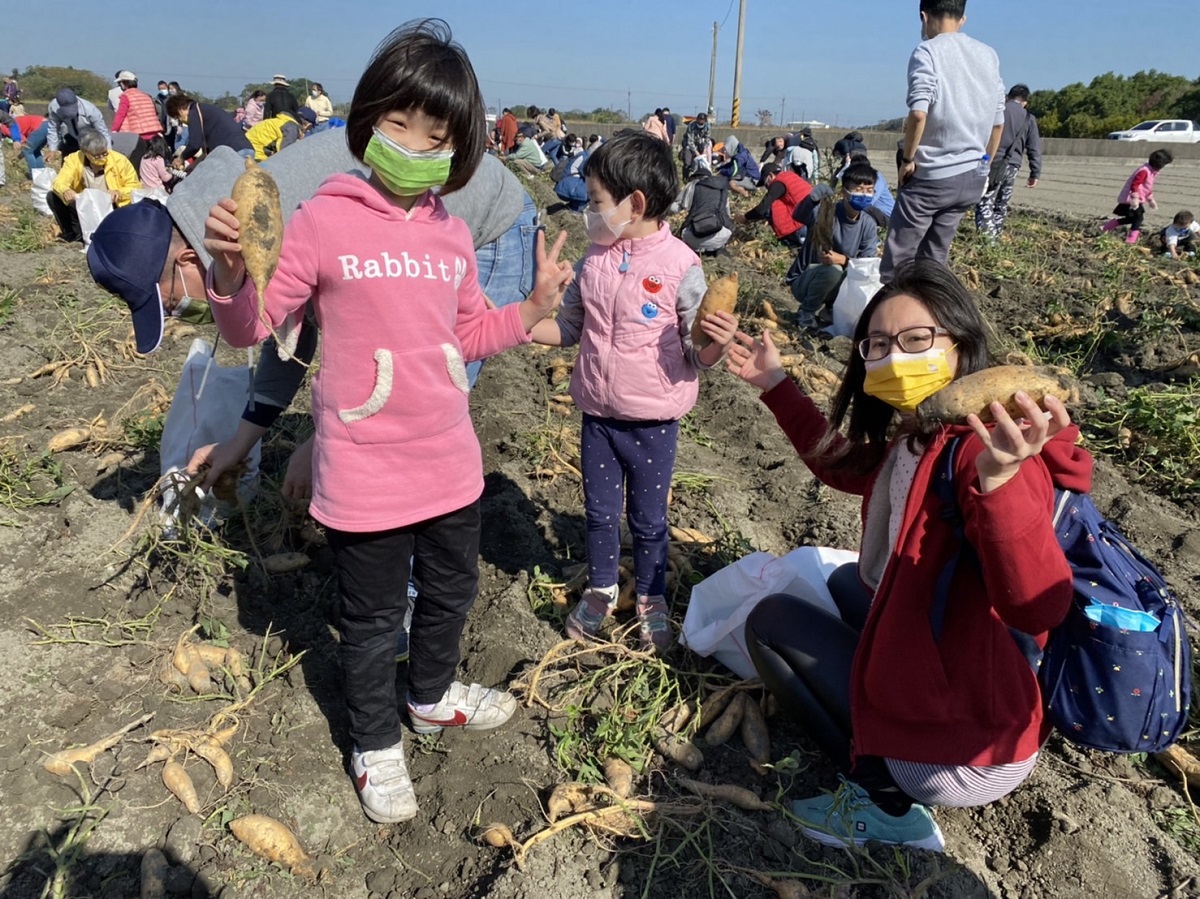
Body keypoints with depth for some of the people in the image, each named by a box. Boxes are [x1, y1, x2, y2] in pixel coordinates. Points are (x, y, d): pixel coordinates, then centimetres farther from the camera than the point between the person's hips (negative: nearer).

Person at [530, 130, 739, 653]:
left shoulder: (679, 266, -16)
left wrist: (717, 343, -34)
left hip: (653, 420, -4)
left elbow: (698, 355, -12)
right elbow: (570, 328, 9)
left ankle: (651, 600, 35)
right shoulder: (594, 260, -1)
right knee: (599, 511, 18)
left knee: (648, 519, 13)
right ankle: (600, 590, 40)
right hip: (598, 414, 4)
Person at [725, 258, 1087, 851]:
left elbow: (1038, 608, -38)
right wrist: (775, 385, 18)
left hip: (962, 756, -9)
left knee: (771, 620, 2)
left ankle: (887, 807, 3)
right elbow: (843, 466, 21)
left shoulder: (987, 449, -27)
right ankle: (889, 776, 22)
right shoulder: (911, 440, 0)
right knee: (848, 581, 30)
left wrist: (999, 478, -54)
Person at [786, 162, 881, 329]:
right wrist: (815, 195, -55)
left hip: (835, 281, 5)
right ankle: (806, 313, -10)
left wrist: (843, 260, -32)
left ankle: (826, 307, 9)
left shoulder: (869, 225, -5)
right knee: (832, 270, -34)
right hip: (804, 280, -5)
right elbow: (798, 216, -37)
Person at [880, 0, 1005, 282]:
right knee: (934, 259, 12)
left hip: (933, 176, -7)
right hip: (973, 178, 7)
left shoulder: (928, 51, -7)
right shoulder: (989, 55, 13)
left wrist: (908, 159, -10)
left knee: (896, 261, -1)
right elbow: (998, 121, 16)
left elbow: (919, 112, -22)